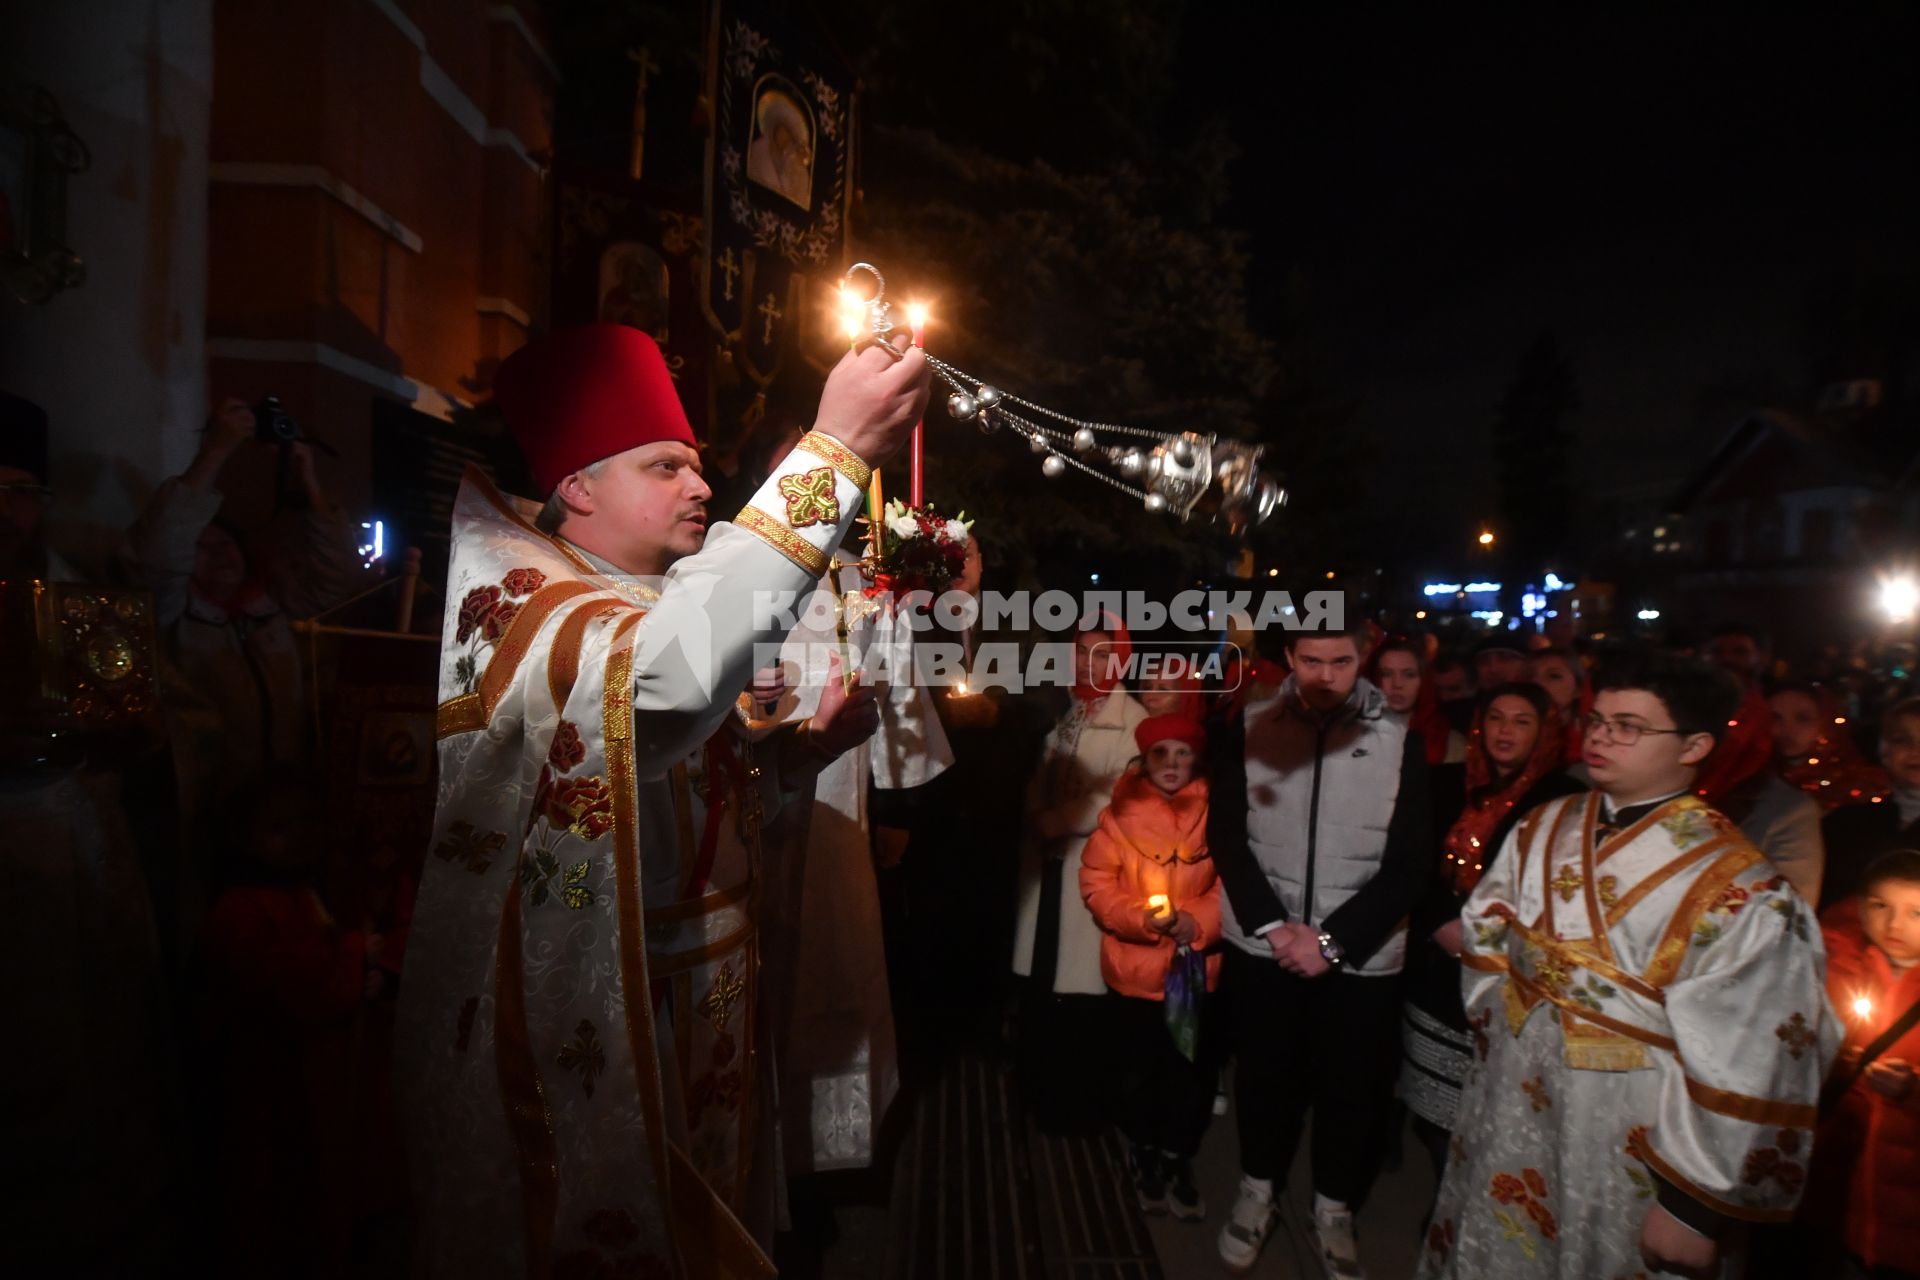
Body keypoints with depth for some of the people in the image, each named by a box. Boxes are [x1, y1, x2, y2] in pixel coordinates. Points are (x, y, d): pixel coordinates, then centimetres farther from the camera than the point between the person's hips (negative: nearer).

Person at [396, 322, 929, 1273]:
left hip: (693, 1011, 9)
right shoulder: (517, 601, -17)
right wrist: (834, 451, -41)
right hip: (568, 1034, -8)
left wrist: (805, 747, -4)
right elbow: (662, 672, -41)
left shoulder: (663, 606, 11)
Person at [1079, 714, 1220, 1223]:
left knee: (1190, 1068, 11)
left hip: (1196, 967, 1)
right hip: (1134, 967, 0)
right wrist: (1141, 917, -20)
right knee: (1138, 1069, 13)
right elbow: (1096, 883, -6)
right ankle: (1144, 1153, 38)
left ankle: (1177, 1157, 34)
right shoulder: (1121, 813, -7)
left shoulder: (1215, 814, -5)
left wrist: (1199, 920, -17)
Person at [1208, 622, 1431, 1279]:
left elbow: (1408, 863, -7)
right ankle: (1256, 1189, 39)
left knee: (1351, 1087, 12)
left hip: (1361, 954, 0)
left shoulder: (1400, 742, -6)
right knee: (1263, 1074, 15)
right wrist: (1272, 924, -14)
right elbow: (1226, 836, -4)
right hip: (1261, 944, 0)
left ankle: (1334, 1209, 37)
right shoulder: (1246, 730, -5)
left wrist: (1332, 939, -14)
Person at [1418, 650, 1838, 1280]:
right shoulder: (1543, 829, -1)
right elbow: (1487, 940, 11)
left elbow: (1745, 1073, -18)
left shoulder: (1737, 891, -20)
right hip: (1506, 1115, 5)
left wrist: (1695, 1207, -15)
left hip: (1623, 1150, -5)